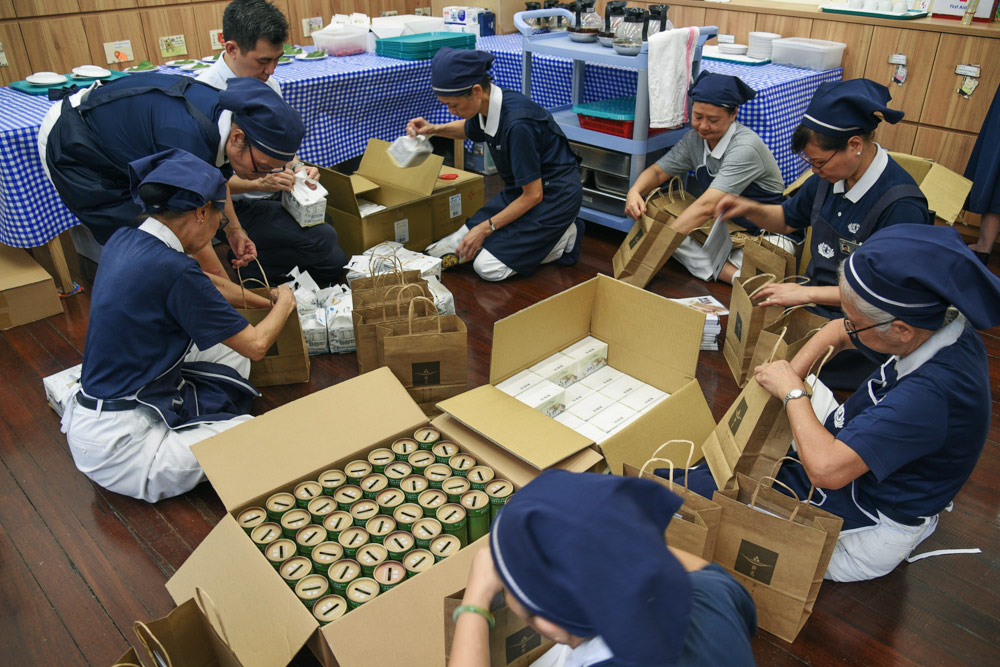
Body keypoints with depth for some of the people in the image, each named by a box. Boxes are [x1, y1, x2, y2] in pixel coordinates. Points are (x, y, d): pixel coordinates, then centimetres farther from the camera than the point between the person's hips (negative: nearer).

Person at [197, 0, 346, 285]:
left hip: (277, 196, 7)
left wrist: (297, 166, -4)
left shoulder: (269, 85, 6)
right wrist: (259, 183, -27)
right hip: (238, 206, -7)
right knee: (324, 241, -23)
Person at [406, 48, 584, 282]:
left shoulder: (517, 124, -31)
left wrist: (486, 228, -17)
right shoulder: (487, 106, -5)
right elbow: (468, 129, 23)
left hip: (554, 194, -9)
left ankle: (564, 239, -1)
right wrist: (435, 129, 3)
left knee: (489, 267, -17)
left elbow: (533, 195, -24)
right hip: (522, 189, 9)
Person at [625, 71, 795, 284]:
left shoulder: (745, 148, -23)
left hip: (768, 235, -9)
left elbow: (707, 206, -32)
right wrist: (634, 192, -17)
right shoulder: (696, 138, 0)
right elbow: (658, 171, 7)